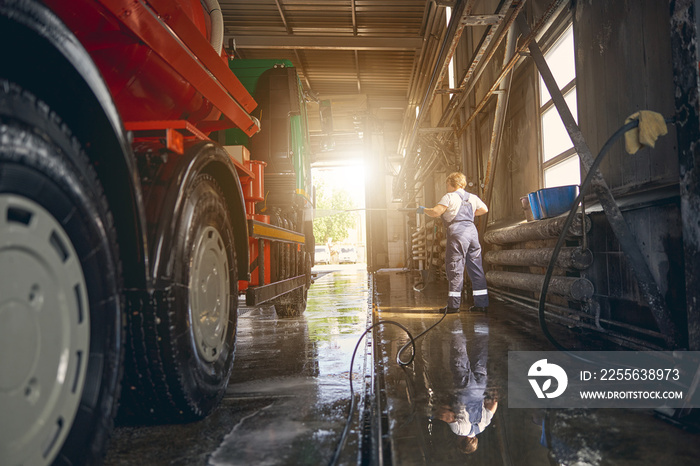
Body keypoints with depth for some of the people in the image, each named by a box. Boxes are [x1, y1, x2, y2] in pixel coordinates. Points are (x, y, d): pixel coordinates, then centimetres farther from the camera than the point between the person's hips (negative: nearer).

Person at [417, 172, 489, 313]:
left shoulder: (449, 197, -4)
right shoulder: (472, 197, 16)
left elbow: (435, 212, -12)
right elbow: (484, 209, 26)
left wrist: (423, 210, 5)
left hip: (458, 234, -6)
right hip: (472, 231, 6)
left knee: (455, 269, -3)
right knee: (476, 268, 9)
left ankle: (453, 305, -2)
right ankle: (482, 303, 12)